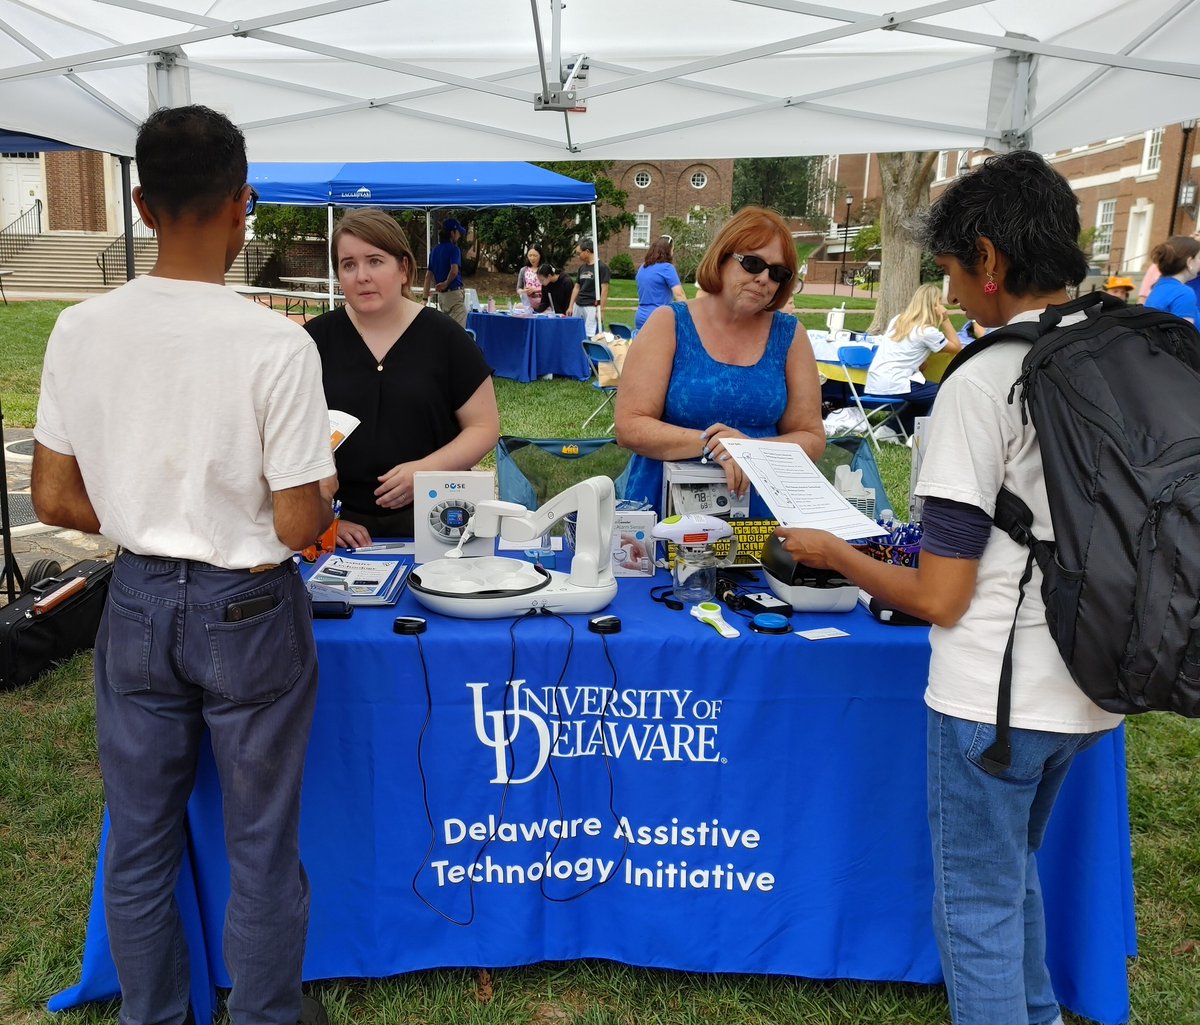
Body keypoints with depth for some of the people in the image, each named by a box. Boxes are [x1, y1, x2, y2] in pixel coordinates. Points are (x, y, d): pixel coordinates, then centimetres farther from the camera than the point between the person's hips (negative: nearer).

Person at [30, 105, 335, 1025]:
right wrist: (325, 489, 5)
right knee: (261, 847, 14)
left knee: (139, 844, 20)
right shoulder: (276, 344, -19)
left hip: (137, 604, 4)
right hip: (246, 612, -4)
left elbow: (55, 501, 0)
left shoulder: (81, 330, -6)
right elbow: (298, 525, -17)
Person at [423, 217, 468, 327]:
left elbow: (428, 275, 13)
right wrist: (446, 284, -9)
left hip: (441, 295, 8)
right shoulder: (453, 249, -11)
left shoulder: (435, 250, 12)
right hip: (453, 293, -8)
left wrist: (426, 294, 20)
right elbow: (454, 270, -27)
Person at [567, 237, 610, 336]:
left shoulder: (601, 267, -7)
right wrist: (571, 306, 11)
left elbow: (604, 290, -10)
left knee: (591, 335, -11)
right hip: (578, 306, 7)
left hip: (592, 307, -7)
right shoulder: (582, 268, 13)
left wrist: (601, 310, -15)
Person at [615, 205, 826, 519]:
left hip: (760, 512, 2)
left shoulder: (790, 335, 6)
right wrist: (708, 444, -19)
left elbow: (811, 438, 8)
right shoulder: (669, 323, -1)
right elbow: (629, 426, -7)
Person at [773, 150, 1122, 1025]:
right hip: (1091, 687, 8)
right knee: (1015, 868, 29)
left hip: (995, 695, -8)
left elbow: (937, 598, -19)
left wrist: (832, 553, -3)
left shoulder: (982, 384, -21)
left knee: (978, 906, 11)